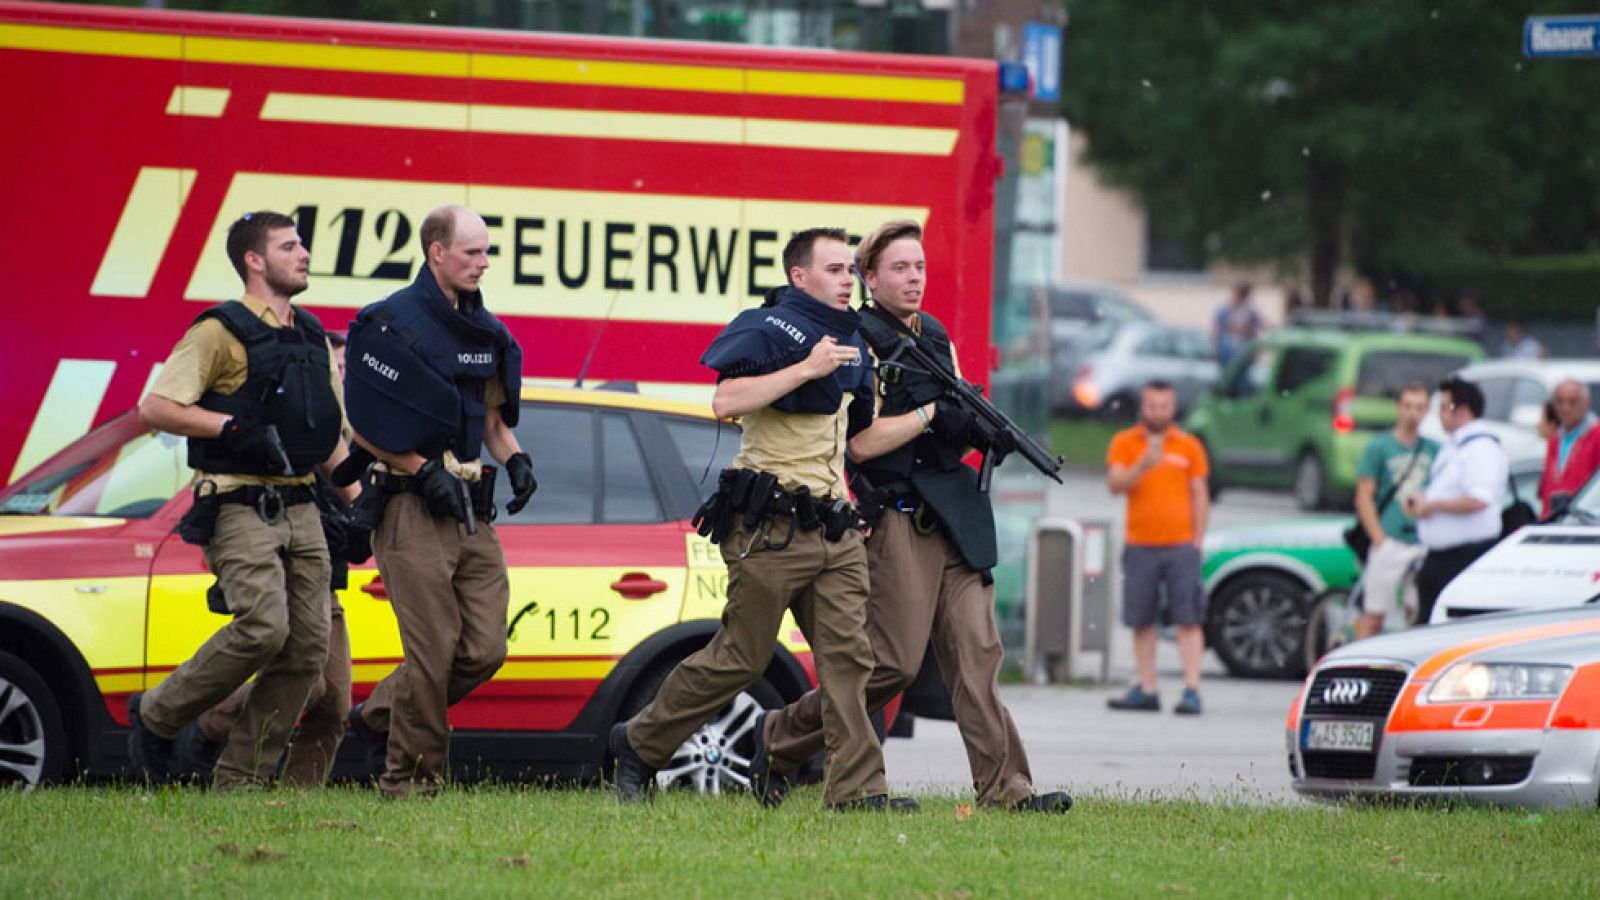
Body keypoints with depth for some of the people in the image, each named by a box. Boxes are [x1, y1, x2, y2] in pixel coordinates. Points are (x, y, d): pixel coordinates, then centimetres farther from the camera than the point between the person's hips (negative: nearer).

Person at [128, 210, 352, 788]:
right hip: (240, 507, -7)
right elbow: (154, 408, -12)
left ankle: (240, 779, 5)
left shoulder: (313, 338, 19)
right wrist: (233, 426, -20)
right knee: (262, 627, -22)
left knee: (308, 648, -1)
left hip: (300, 510, 7)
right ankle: (156, 717, -2)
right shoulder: (221, 333, -4)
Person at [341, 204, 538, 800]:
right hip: (414, 507, -7)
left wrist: (515, 459, 6)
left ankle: (380, 715, 21)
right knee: (433, 650, -8)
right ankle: (411, 776, 2)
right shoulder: (393, 323, -8)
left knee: (485, 649, 3)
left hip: (472, 511, 7)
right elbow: (365, 427, -9)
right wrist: (425, 471, -15)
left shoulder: (484, 331, 15)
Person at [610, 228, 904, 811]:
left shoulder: (850, 341, 19)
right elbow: (726, 401, -25)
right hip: (770, 530, -7)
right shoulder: (768, 330, -9)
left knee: (847, 655, -3)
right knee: (739, 659, -1)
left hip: (833, 529, 8)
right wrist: (806, 368, -24)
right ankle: (638, 744, 16)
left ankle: (857, 790, -7)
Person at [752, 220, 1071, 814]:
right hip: (897, 516, -7)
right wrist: (931, 413, -13)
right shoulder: (859, 343, -5)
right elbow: (862, 442, -12)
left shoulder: (936, 337, 19)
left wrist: (985, 431, 1)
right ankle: (781, 738, 9)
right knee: (894, 663, -8)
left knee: (977, 652, -3)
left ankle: (1004, 788, -9)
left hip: (954, 515, 7)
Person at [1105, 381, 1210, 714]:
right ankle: (1146, 690, 11)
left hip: (1180, 546, -1)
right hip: (1140, 546, 1)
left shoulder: (1189, 446, 8)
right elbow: (1116, 484, -7)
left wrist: (1197, 541, 1)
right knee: (1141, 622, 4)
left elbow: (1200, 496, 9)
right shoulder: (1124, 443, 6)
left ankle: (1192, 690, -11)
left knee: (1188, 620, -8)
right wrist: (1143, 465, -24)